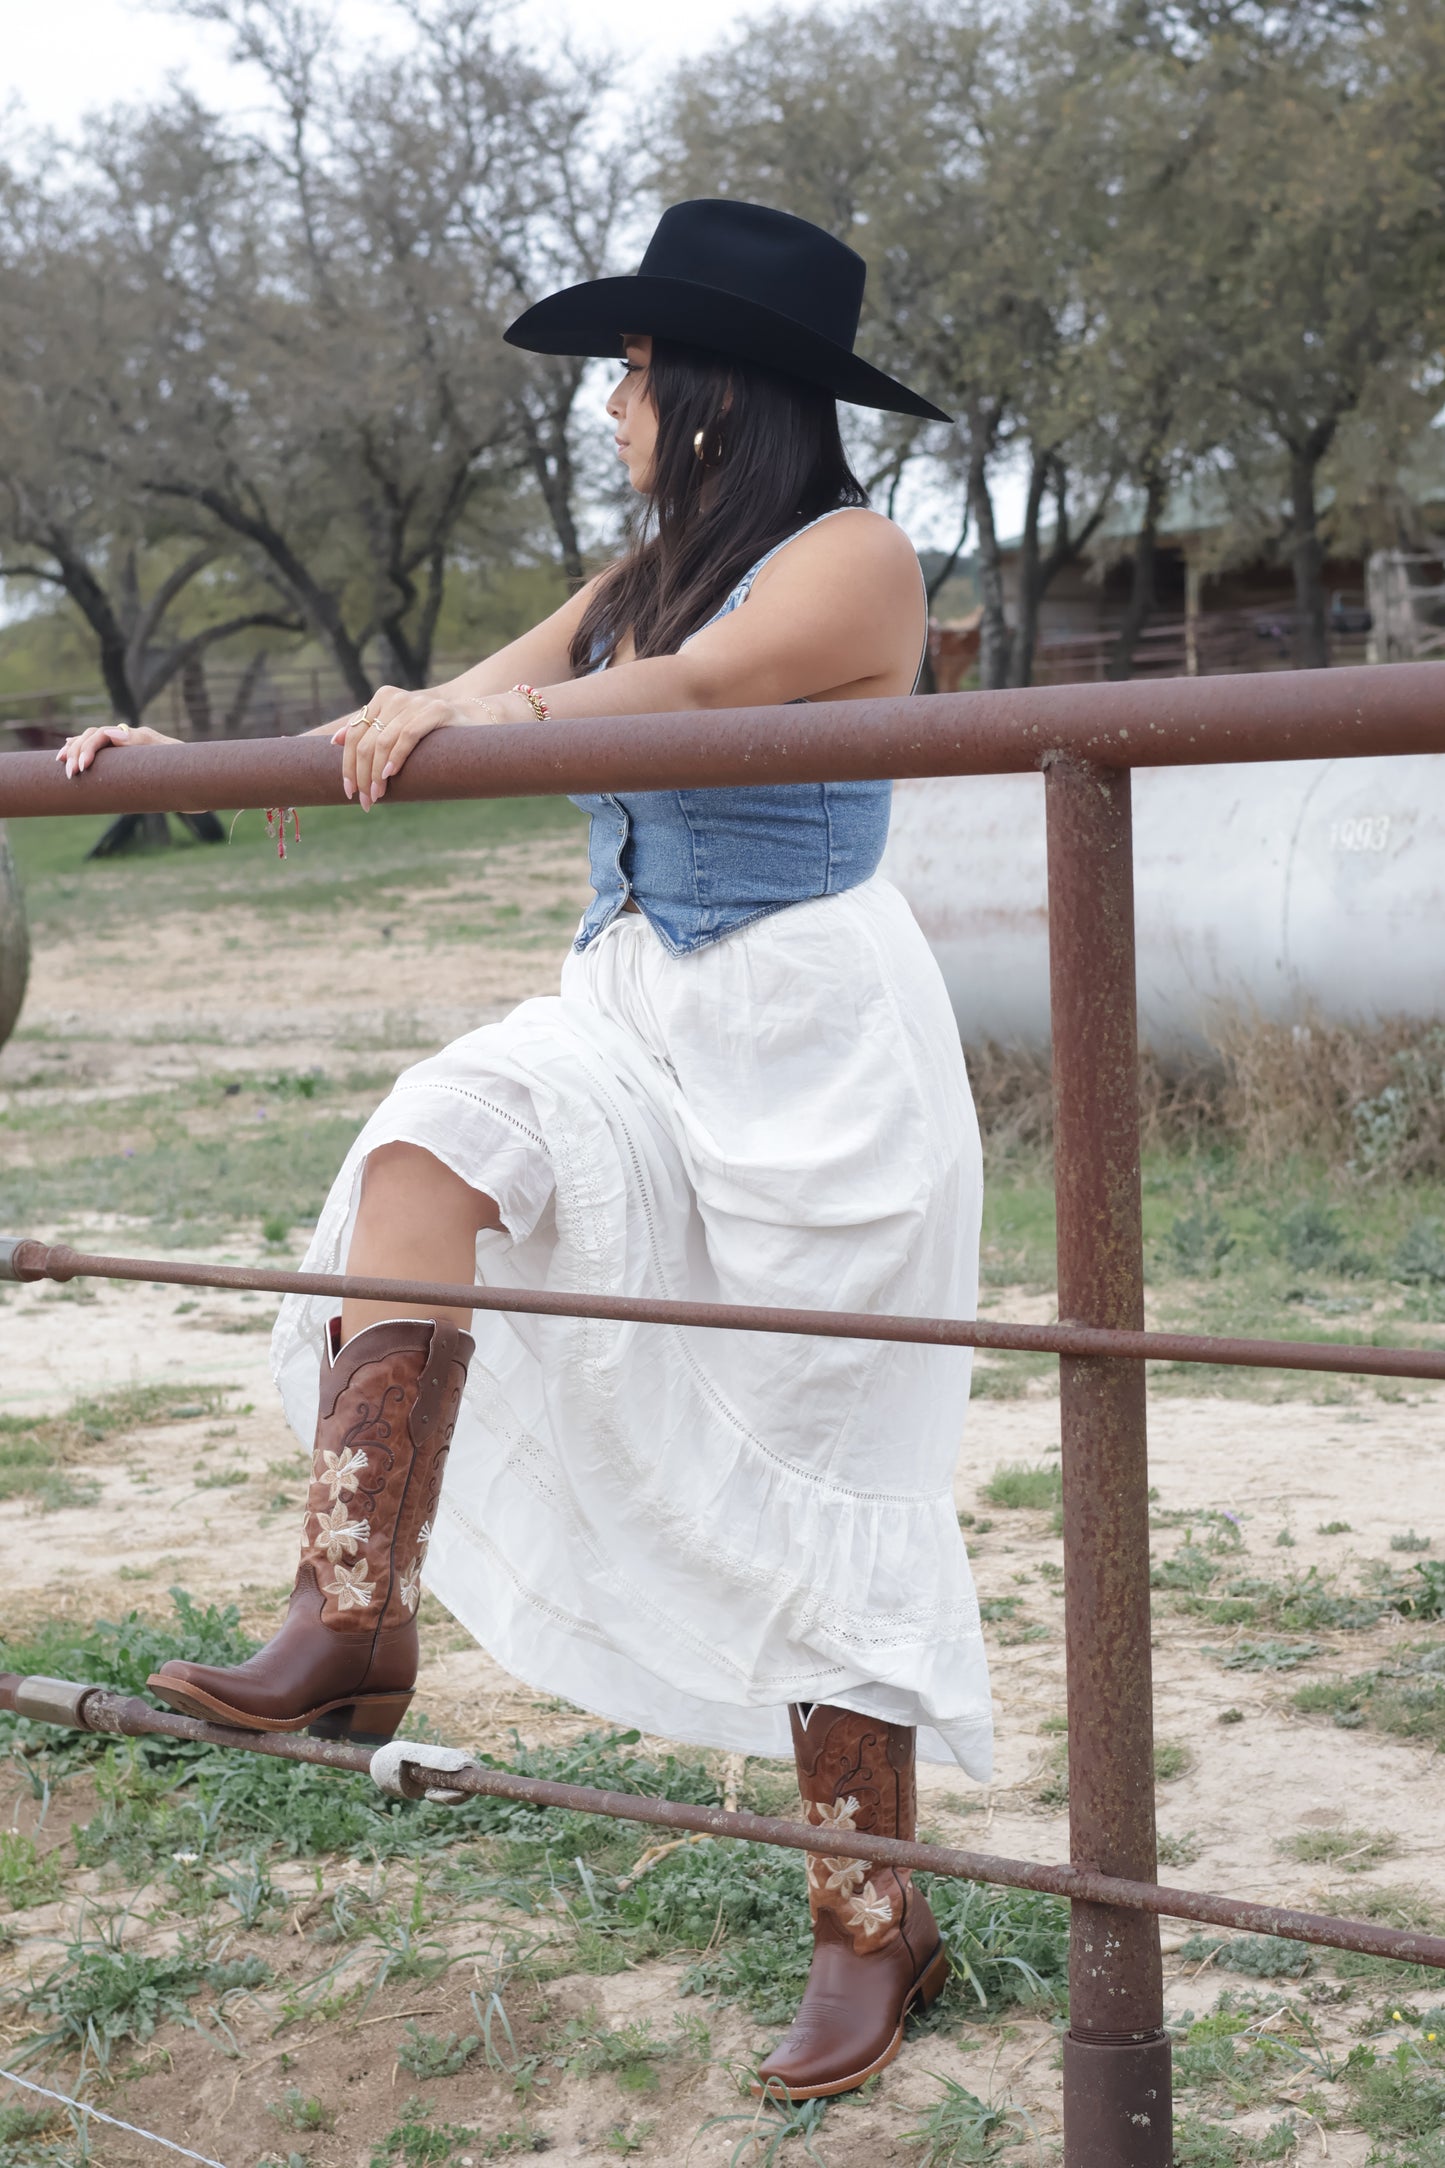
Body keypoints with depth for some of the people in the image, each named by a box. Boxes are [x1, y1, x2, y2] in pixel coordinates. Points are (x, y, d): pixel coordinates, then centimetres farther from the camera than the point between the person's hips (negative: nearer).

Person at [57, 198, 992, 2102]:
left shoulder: (854, 560, -8)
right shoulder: (644, 575, 16)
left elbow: (696, 690, -27)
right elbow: (438, 717, 15)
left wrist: (473, 716, -42)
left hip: (811, 1044, -7)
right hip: (634, 1010, 7)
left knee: (812, 1472, -5)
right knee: (428, 1151, -21)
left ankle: (873, 1928, 6)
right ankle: (355, 1620, -26)